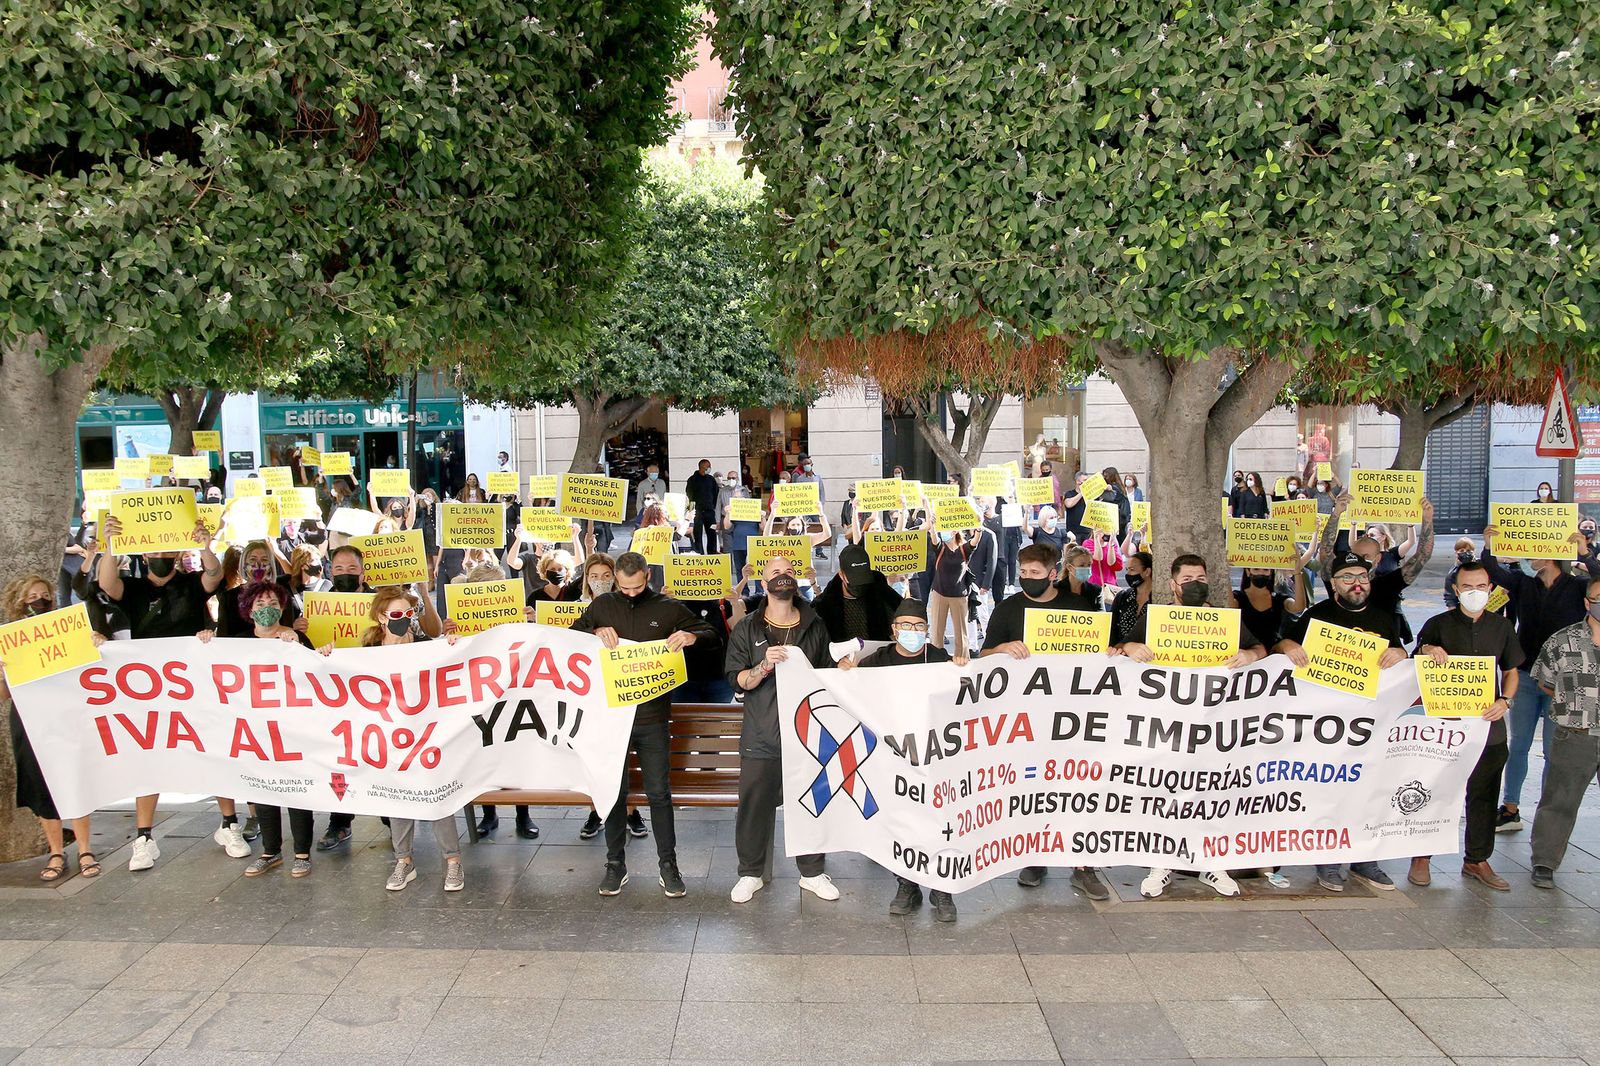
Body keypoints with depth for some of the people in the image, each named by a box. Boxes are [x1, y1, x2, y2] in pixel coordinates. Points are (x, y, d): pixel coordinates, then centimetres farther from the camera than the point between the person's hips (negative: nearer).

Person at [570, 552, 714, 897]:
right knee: (614, 791, 10)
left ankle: (668, 865, 16)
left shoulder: (668, 608, 1)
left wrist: (692, 636, -16)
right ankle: (615, 864, 22)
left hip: (653, 717, -1)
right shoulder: (603, 605, 5)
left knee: (659, 793, 4)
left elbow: (711, 635, 7)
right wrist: (596, 632, -11)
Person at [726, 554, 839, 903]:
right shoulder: (747, 629, 2)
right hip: (761, 736, -1)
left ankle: (812, 872, 23)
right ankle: (750, 873, 21)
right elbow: (736, 680, -4)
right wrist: (764, 666, -20)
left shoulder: (814, 626, 8)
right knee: (755, 805, 4)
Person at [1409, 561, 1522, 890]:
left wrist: (1505, 701, -3)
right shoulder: (1438, 625, 0)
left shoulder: (1502, 626, 9)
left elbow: (1511, 671, 16)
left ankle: (1477, 860, 21)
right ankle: (1421, 857, 11)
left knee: (1484, 796, 9)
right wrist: (1426, 650, -20)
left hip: (1489, 724, 3)